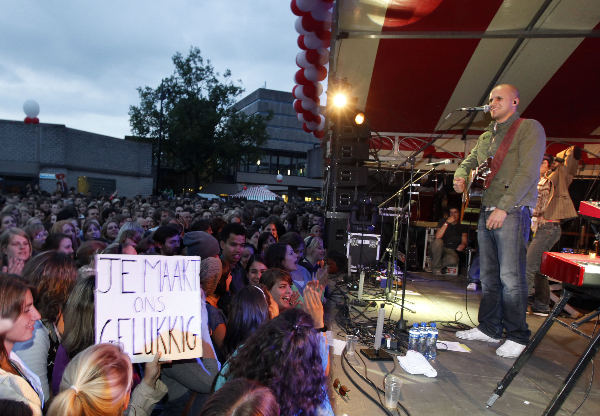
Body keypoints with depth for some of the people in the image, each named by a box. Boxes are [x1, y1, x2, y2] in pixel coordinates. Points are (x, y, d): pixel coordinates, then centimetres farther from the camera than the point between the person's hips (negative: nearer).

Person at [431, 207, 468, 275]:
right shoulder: (443, 222, 2)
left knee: (453, 260, -36)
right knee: (438, 241, -36)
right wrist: (447, 223, -21)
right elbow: (437, 237, -14)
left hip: (451, 251, 0)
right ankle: (436, 268, -17)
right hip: (440, 249, 0)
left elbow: (464, 241, 5)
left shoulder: (462, 227, 9)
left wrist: (463, 245, -21)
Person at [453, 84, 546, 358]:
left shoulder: (530, 128, -1)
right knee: (488, 276, 10)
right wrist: (460, 176, 1)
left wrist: (504, 207, -18)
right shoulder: (486, 137, 21)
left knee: (511, 277, -6)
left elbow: (528, 173, -11)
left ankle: (517, 336, 6)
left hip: (512, 212, -7)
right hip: (487, 212, 7)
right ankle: (489, 329, 20)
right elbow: (469, 162, 27)